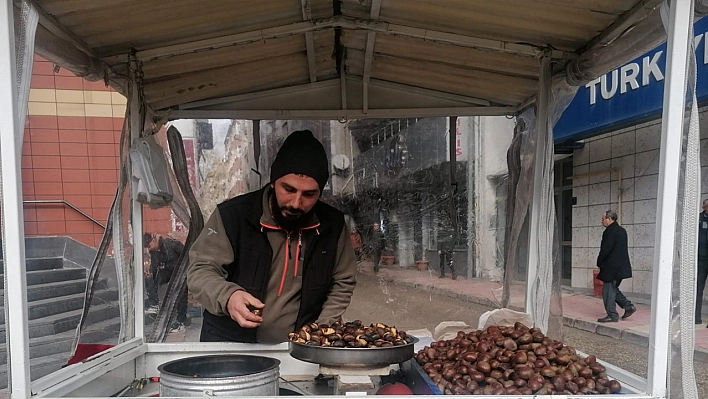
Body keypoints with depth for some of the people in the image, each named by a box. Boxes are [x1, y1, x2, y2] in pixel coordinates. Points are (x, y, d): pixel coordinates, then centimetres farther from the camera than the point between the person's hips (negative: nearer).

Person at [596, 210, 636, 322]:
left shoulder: (610, 231, -17)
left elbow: (605, 249, -19)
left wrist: (599, 263, -5)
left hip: (611, 267, -10)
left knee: (608, 291, -2)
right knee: (613, 289, 20)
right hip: (621, 266, 10)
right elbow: (621, 249, 17)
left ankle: (612, 315, 3)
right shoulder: (622, 231, 13)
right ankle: (628, 306, 18)